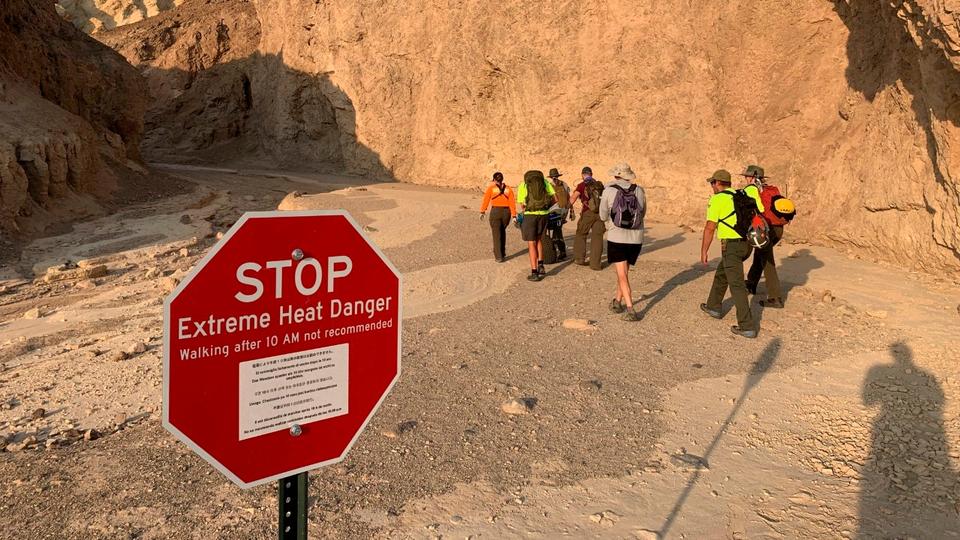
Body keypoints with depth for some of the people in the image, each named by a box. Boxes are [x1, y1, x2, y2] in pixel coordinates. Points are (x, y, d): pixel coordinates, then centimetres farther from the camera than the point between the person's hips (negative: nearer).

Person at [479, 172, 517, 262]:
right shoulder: (508, 188, 5)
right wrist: (514, 216, -2)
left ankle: (499, 257, 0)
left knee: (497, 234, 3)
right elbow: (512, 202, -1)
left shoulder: (491, 187, -2)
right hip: (506, 212, 3)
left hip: (495, 212, -3)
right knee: (502, 232, 24)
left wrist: (482, 212, 11)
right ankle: (502, 252, 28)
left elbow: (486, 200, -1)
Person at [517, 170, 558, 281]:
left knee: (531, 244, 4)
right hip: (543, 214, 3)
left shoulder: (522, 185, 9)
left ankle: (534, 273, 0)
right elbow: (555, 199, 9)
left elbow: (522, 206, 5)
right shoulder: (545, 182, 14)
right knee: (539, 239, 24)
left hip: (529, 215, -3)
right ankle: (540, 266, 15)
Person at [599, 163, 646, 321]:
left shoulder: (608, 191, -7)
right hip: (636, 238, 3)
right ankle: (617, 301, 31)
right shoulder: (639, 191, 0)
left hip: (616, 238, -3)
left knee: (622, 275, -1)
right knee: (624, 271, 21)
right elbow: (642, 213, 14)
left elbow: (603, 216, 2)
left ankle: (630, 309, -11)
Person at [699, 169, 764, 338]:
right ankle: (714, 307, 40)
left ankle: (747, 326, -8)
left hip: (731, 245, -8)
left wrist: (703, 252, -5)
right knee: (721, 273, 27)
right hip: (747, 244, 8)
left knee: (737, 285, -6)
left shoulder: (717, 199, -6)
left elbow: (710, 227, -11)